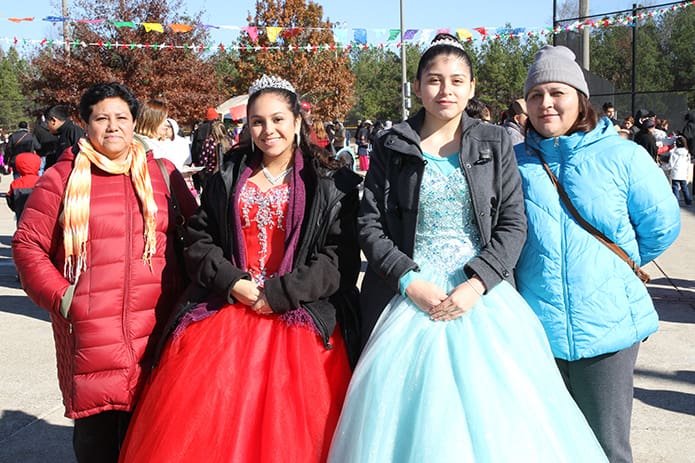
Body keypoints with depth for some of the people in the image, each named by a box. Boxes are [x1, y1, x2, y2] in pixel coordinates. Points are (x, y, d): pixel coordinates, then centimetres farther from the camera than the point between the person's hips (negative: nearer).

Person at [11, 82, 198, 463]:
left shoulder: (161, 174, 10)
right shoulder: (62, 177, 5)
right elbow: (27, 244, 4)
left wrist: (182, 292, 6)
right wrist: (61, 297, -6)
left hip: (153, 328, 1)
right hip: (88, 329, -1)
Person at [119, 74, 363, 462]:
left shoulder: (330, 184, 1)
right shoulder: (227, 179, 12)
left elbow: (341, 257, -6)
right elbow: (199, 242, 10)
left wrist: (279, 294, -12)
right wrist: (232, 282, -7)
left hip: (299, 318, -3)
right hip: (231, 309, 3)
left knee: (287, 429, -6)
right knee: (206, 419, -6)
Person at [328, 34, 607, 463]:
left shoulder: (495, 143, 5)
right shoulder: (391, 148, 4)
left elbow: (514, 224, -1)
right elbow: (370, 225, 0)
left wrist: (475, 285, -14)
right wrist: (410, 281, -13)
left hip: (482, 294, 0)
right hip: (412, 294, 0)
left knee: (493, 411, 0)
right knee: (412, 407, 2)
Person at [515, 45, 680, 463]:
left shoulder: (622, 156, -4)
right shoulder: (515, 162, 2)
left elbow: (662, 226, 5)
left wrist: (617, 267, 10)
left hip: (606, 329, -2)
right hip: (535, 330, 2)